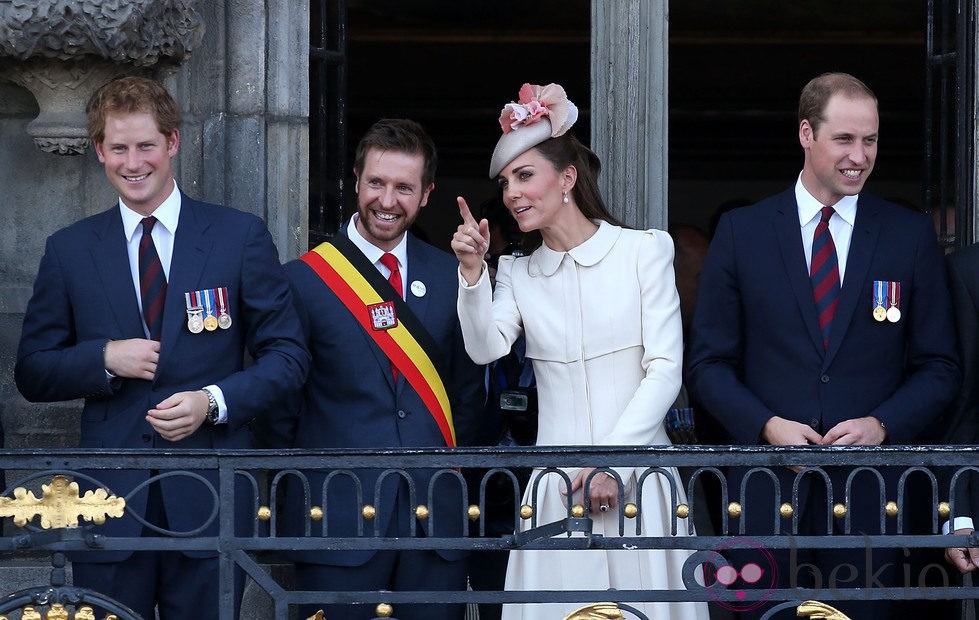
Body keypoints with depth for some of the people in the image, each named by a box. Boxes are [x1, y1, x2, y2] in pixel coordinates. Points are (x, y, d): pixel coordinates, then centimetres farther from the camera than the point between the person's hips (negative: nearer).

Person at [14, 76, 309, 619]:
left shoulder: (240, 237, 5)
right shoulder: (69, 250, 9)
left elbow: (287, 355, 4)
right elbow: (32, 372, 10)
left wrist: (214, 401, -12)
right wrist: (104, 359, -9)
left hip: (209, 499, -1)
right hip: (109, 502, 1)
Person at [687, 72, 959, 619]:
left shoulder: (912, 235, 7)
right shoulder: (741, 233, 6)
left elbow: (939, 366, 8)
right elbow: (709, 363, 6)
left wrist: (881, 425, -10)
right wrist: (768, 425, -10)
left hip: (870, 491, 0)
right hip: (769, 487, 0)